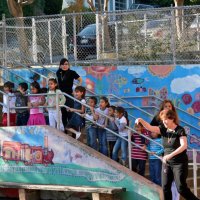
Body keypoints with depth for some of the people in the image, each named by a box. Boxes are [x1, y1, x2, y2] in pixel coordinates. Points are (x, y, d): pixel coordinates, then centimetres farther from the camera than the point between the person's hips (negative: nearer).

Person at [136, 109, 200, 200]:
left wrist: (170, 155, -32)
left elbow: (184, 146, -24)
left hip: (179, 163, -6)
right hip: (167, 163, 6)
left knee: (181, 188, -9)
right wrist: (141, 120, -24)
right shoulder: (164, 129, 3)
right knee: (165, 187, 4)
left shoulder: (180, 130, -13)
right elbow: (149, 127, -4)